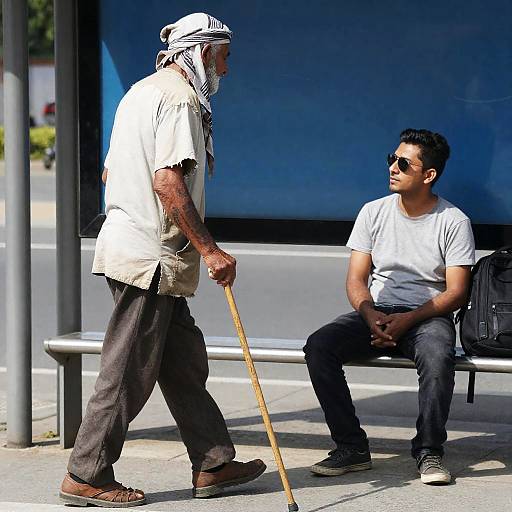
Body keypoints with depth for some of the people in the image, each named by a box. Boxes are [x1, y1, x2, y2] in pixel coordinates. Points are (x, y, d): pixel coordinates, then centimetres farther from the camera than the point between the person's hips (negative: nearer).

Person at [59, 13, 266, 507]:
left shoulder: (141, 92, 19)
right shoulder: (179, 97, -12)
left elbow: (109, 172, 24)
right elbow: (168, 182, -23)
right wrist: (209, 249, -22)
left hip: (127, 242, 10)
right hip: (151, 259, -10)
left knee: (184, 362, 13)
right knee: (128, 373, -4)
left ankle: (212, 464, 18)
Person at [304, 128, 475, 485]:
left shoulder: (454, 222, -3)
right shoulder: (374, 213, 7)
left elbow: (456, 292, -7)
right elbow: (356, 279, 5)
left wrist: (407, 320, -20)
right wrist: (371, 315, -16)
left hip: (427, 316, -3)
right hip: (376, 313, 4)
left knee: (438, 355, -38)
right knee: (319, 345, -24)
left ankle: (429, 452, -20)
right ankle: (352, 448, -17)